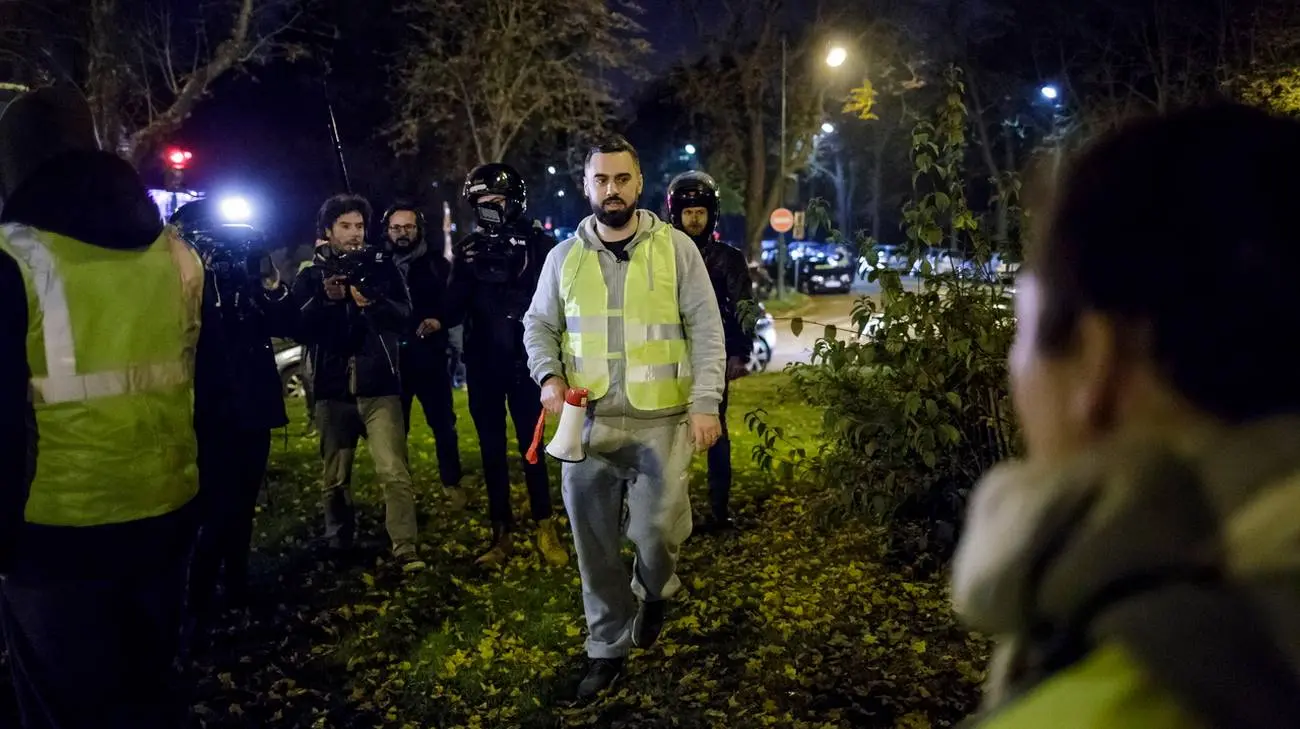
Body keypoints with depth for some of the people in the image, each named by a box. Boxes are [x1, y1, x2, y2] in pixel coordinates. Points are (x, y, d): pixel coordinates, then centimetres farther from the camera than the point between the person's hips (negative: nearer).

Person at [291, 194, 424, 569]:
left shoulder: (382, 265, 5)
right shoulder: (311, 275, 7)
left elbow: (404, 314, -5)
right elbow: (299, 328, -4)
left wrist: (372, 304, -23)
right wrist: (324, 299, -19)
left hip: (378, 385, -2)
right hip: (333, 388, 2)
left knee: (394, 472, -11)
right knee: (334, 477, 13)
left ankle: (406, 550, -7)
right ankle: (338, 545, 31)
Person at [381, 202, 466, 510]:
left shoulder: (437, 265, 5)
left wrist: (439, 321, -18)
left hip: (430, 357, 0)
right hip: (392, 359, 1)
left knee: (443, 423, 6)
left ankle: (451, 482, 21)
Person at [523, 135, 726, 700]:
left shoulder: (676, 247, -1)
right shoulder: (564, 255, 6)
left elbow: (706, 329, -3)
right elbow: (539, 326, 12)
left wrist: (706, 403, -12)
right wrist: (549, 377, -8)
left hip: (660, 422, -2)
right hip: (586, 421, 2)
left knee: (656, 532, -2)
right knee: (594, 544, 8)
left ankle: (654, 595, 35)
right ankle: (608, 648, 28)